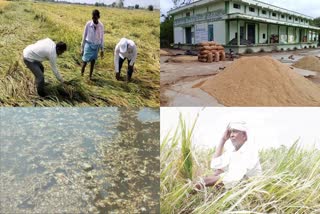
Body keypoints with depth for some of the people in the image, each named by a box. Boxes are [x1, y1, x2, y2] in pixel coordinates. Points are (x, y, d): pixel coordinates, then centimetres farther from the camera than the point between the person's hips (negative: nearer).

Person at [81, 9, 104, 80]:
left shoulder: (101, 26, -5)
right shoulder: (88, 24, -9)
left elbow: (101, 38, 4)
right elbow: (84, 36, -2)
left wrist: (102, 49, 6)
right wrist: (82, 48, 0)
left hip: (96, 45, 2)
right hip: (88, 44, -2)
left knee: (93, 61, 8)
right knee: (85, 60, -5)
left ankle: (90, 75, 20)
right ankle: (82, 73, 20)